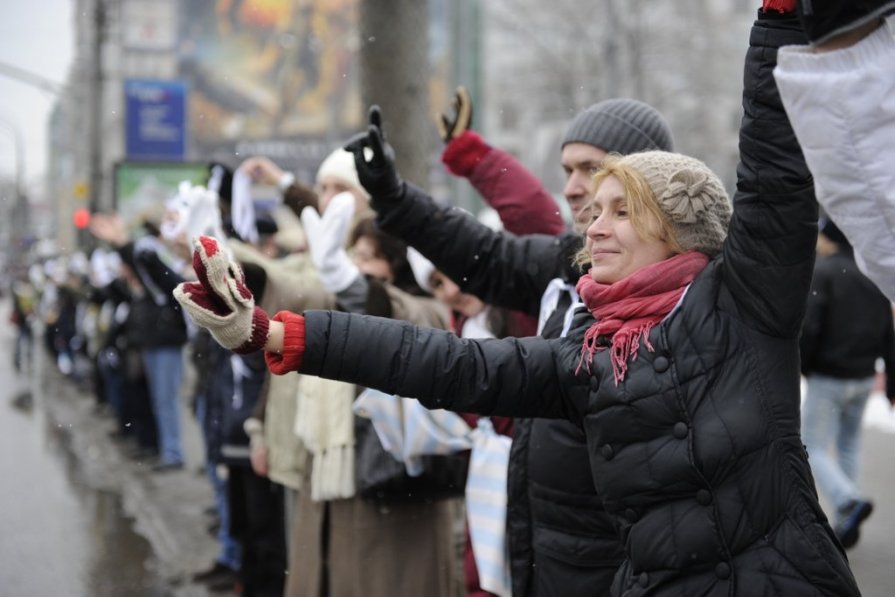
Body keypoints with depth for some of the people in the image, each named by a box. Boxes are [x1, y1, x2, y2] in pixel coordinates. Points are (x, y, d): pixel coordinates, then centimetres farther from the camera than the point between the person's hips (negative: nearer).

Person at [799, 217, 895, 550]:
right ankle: (846, 523, 17)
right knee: (849, 445, 19)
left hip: (827, 380, -6)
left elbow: (807, 329, -20)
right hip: (864, 379, 7)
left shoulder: (821, 272, -13)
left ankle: (849, 500, -22)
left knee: (814, 449, 2)